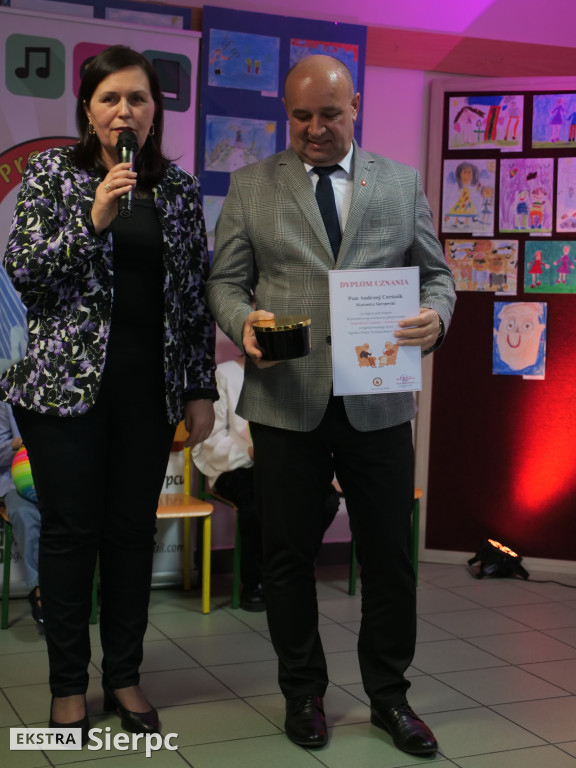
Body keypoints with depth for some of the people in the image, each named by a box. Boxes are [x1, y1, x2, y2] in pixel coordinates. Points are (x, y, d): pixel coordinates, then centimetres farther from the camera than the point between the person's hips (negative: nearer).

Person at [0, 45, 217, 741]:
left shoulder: (179, 189, 9)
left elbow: (196, 294, 9)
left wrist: (201, 390, 6)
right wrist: (92, 220, -16)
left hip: (150, 383, 3)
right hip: (66, 379, -2)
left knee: (134, 528, 7)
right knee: (70, 528, 2)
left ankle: (124, 676, 22)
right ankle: (67, 684, 17)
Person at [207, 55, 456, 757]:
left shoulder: (402, 182, 10)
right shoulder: (250, 185, 7)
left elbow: (434, 272, 11)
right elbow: (225, 280, 6)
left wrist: (436, 315, -11)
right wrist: (245, 321, -16)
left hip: (379, 402, 1)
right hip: (286, 402, 0)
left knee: (390, 555, 8)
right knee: (289, 556, 9)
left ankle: (389, 696, 27)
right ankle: (303, 693, 29)